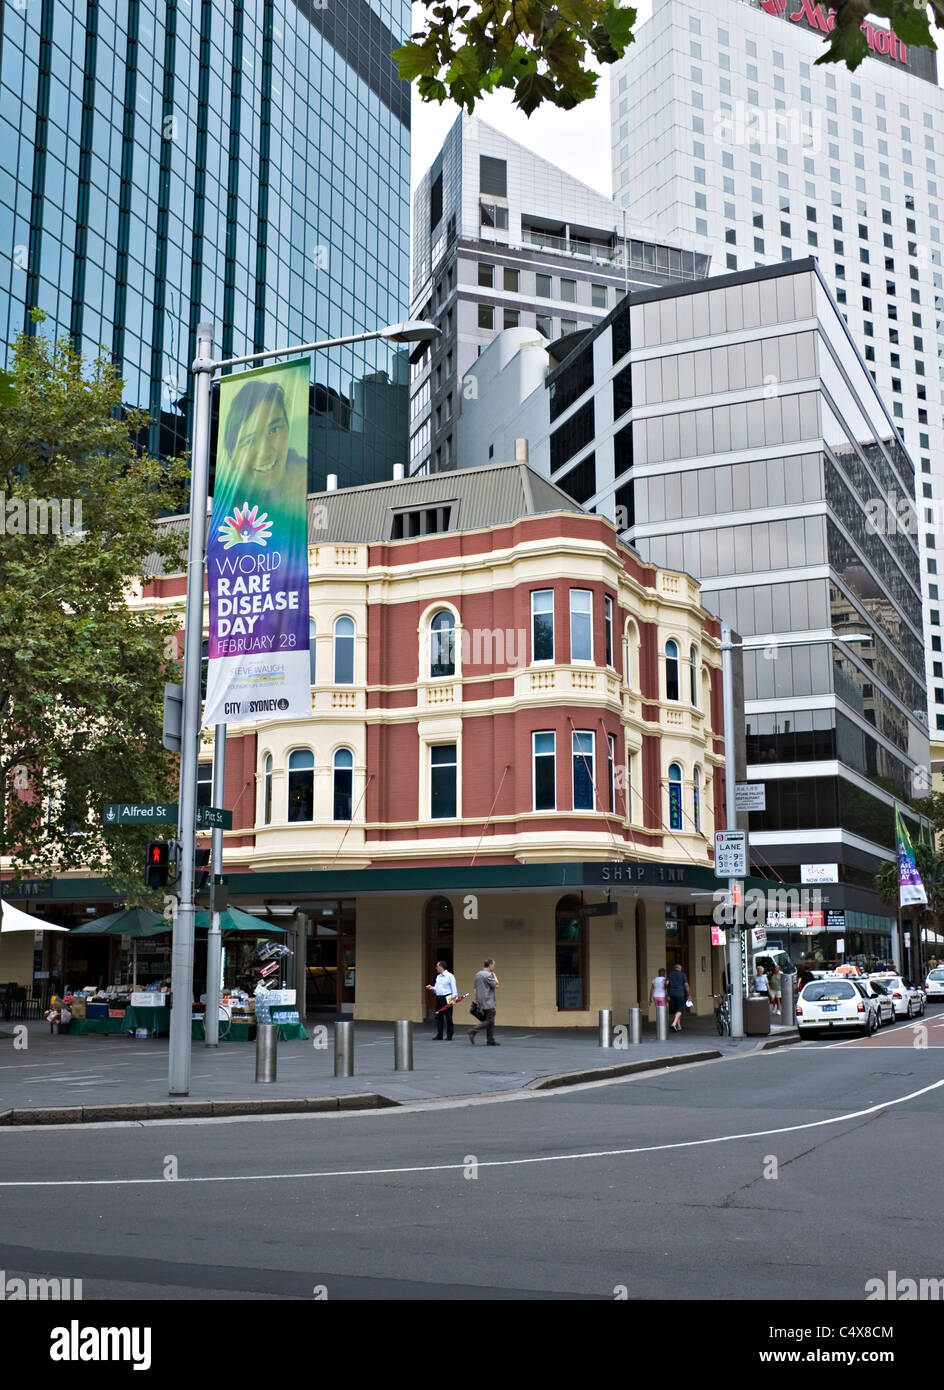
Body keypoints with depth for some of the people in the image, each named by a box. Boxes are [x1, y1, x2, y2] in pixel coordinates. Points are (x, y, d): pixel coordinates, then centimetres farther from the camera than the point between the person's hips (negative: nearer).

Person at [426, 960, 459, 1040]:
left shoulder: (450, 976, -6)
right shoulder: (438, 977, 17)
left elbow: (453, 988, -10)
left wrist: (453, 998, -16)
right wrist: (432, 988, 2)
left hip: (447, 999, -8)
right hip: (439, 999, 8)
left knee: (448, 1018, -3)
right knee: (438, 1017, 7)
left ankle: (449, 1036, 2)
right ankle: (439, 1036, 13)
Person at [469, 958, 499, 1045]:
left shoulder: (478, 974, 13)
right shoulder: (488, 975, -15)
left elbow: (474, 988, 16)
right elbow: (496, 986, -11)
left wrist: (476, 1000, 20)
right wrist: (494, 975, 1)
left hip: (481, 1002, 9)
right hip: (488, 1002, -9)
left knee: (490, 1021, 11)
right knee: (489, 1021, -8)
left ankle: (490, 1041, 10)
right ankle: (473, 1031, -17)